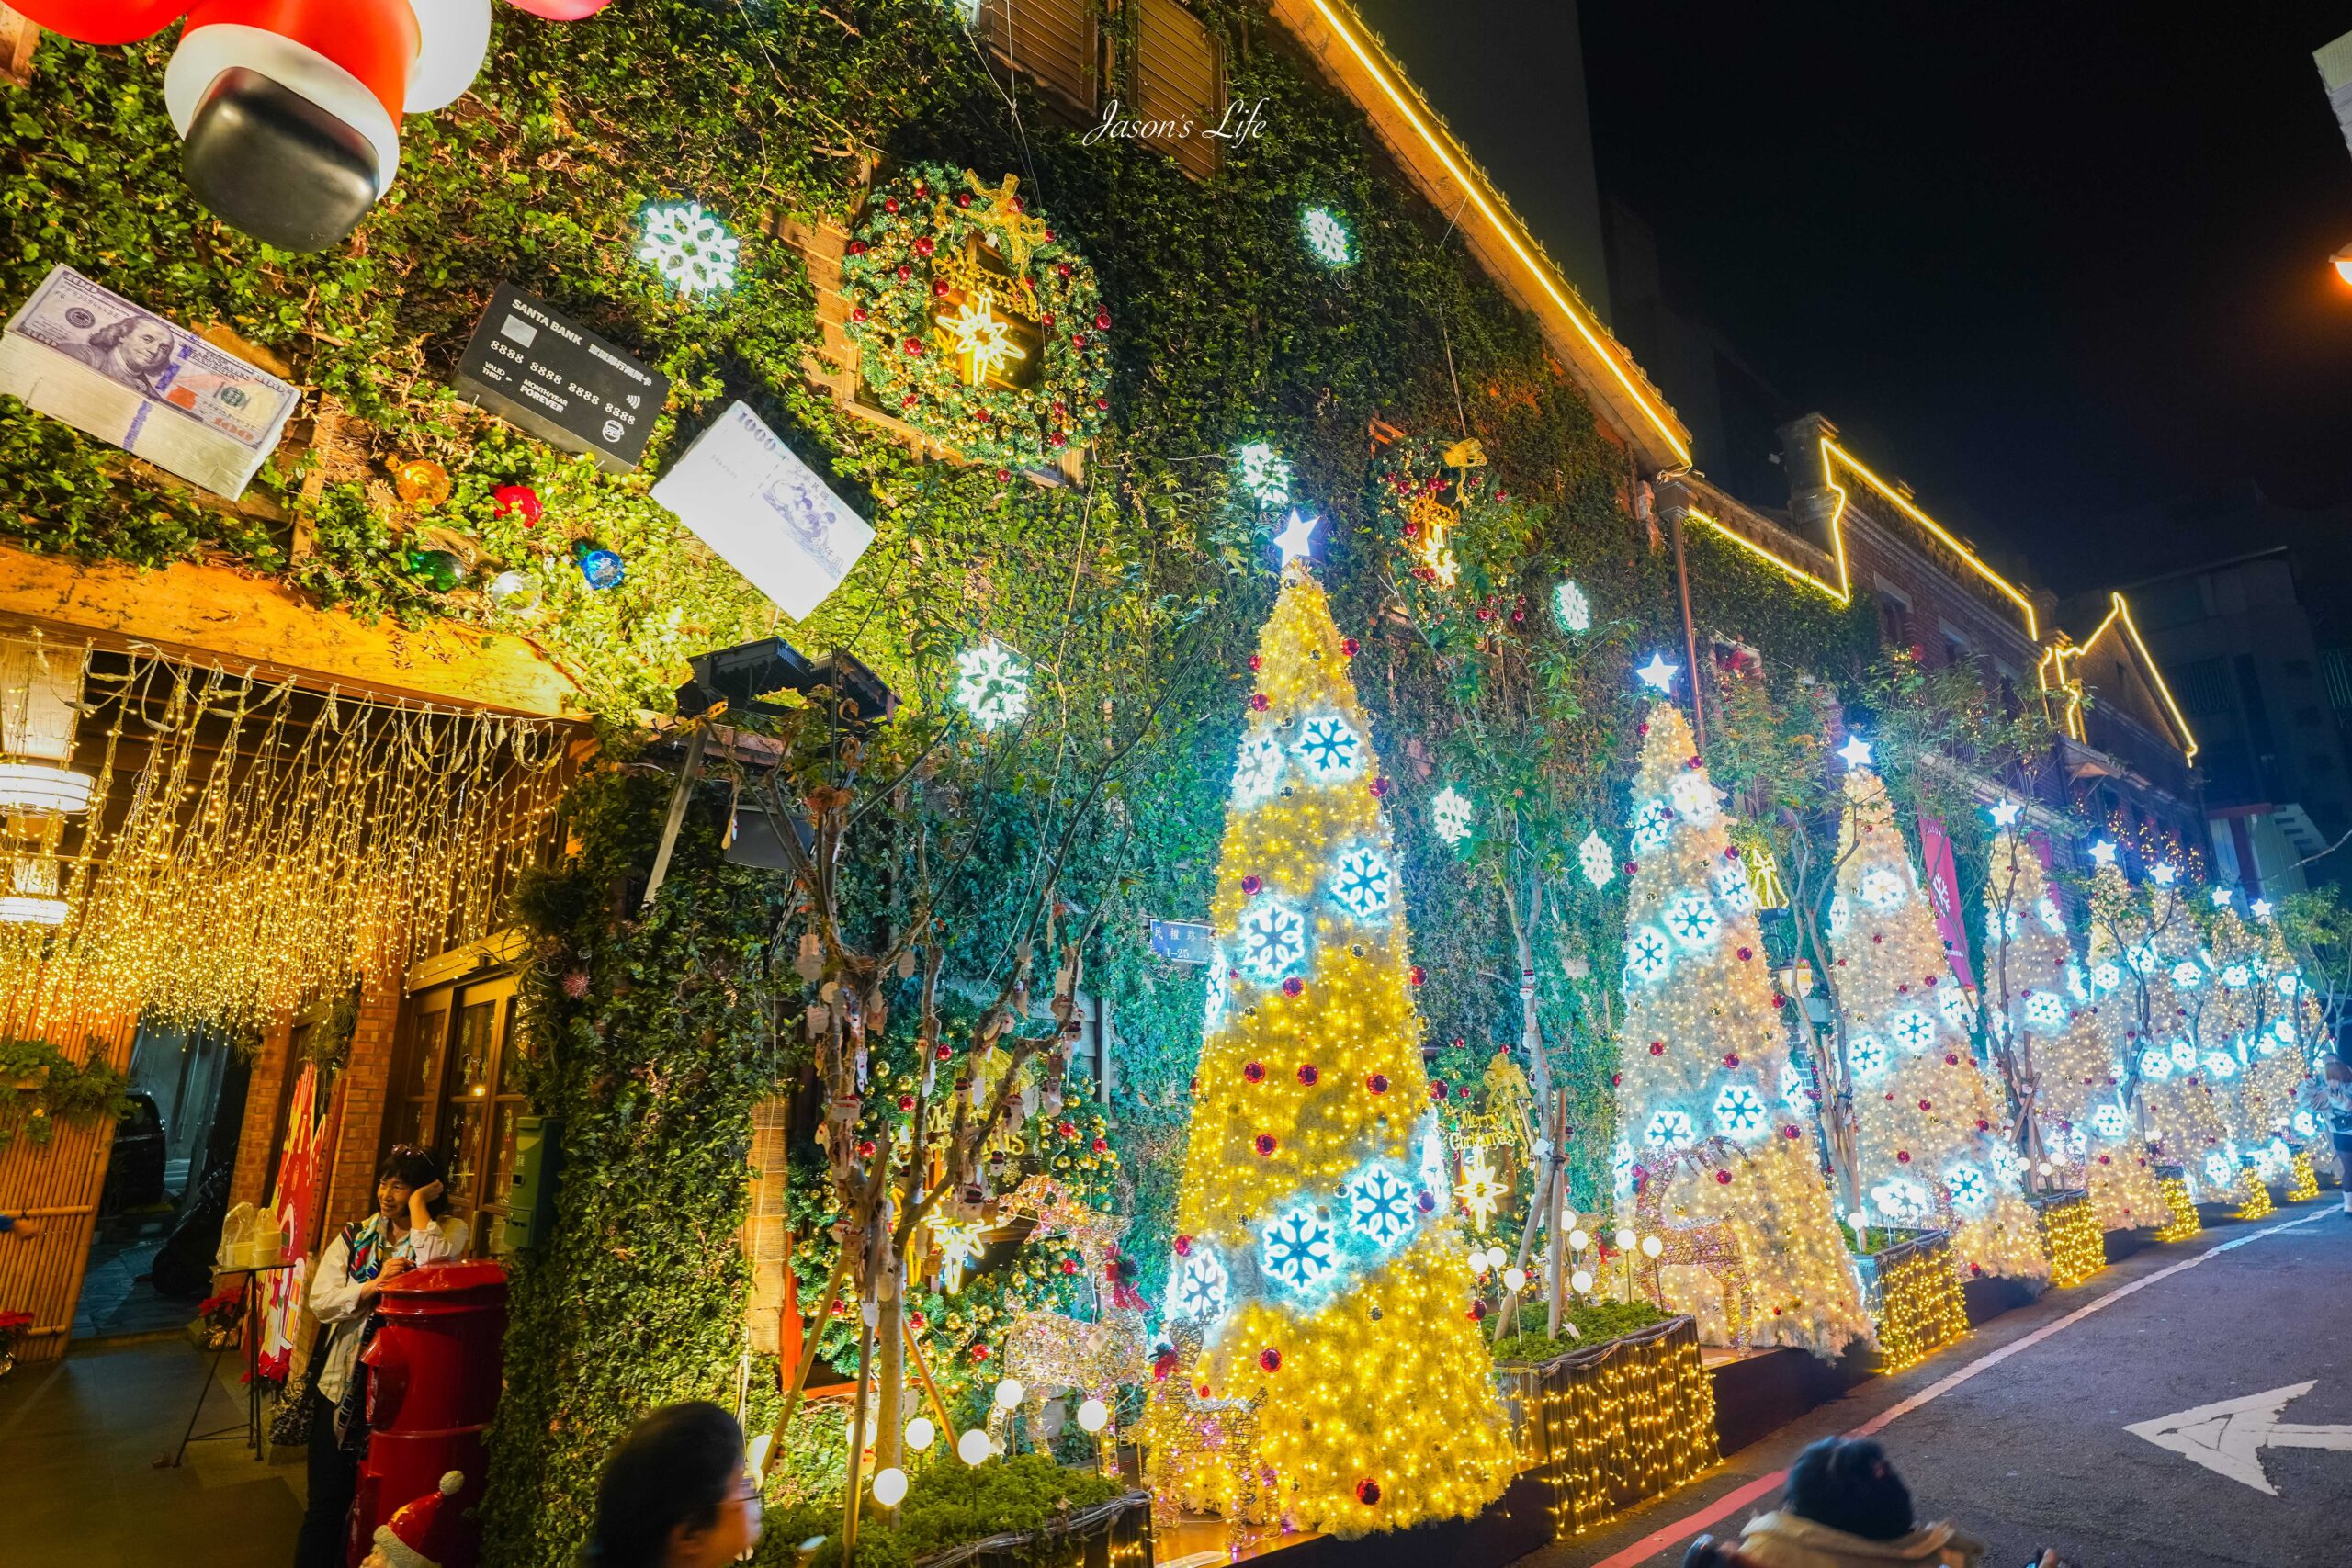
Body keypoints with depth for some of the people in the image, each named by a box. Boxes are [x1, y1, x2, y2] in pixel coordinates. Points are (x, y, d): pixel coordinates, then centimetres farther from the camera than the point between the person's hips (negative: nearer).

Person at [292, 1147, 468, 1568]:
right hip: (344, 1385, 3)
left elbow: (434, 1267, -28)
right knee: (327, 1500, 11)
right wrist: (374, 1285, -22)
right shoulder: (355, 1236, 2)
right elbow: (320, 1301, -5)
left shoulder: (448, 1231, -7)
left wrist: (419, 1206, -19)